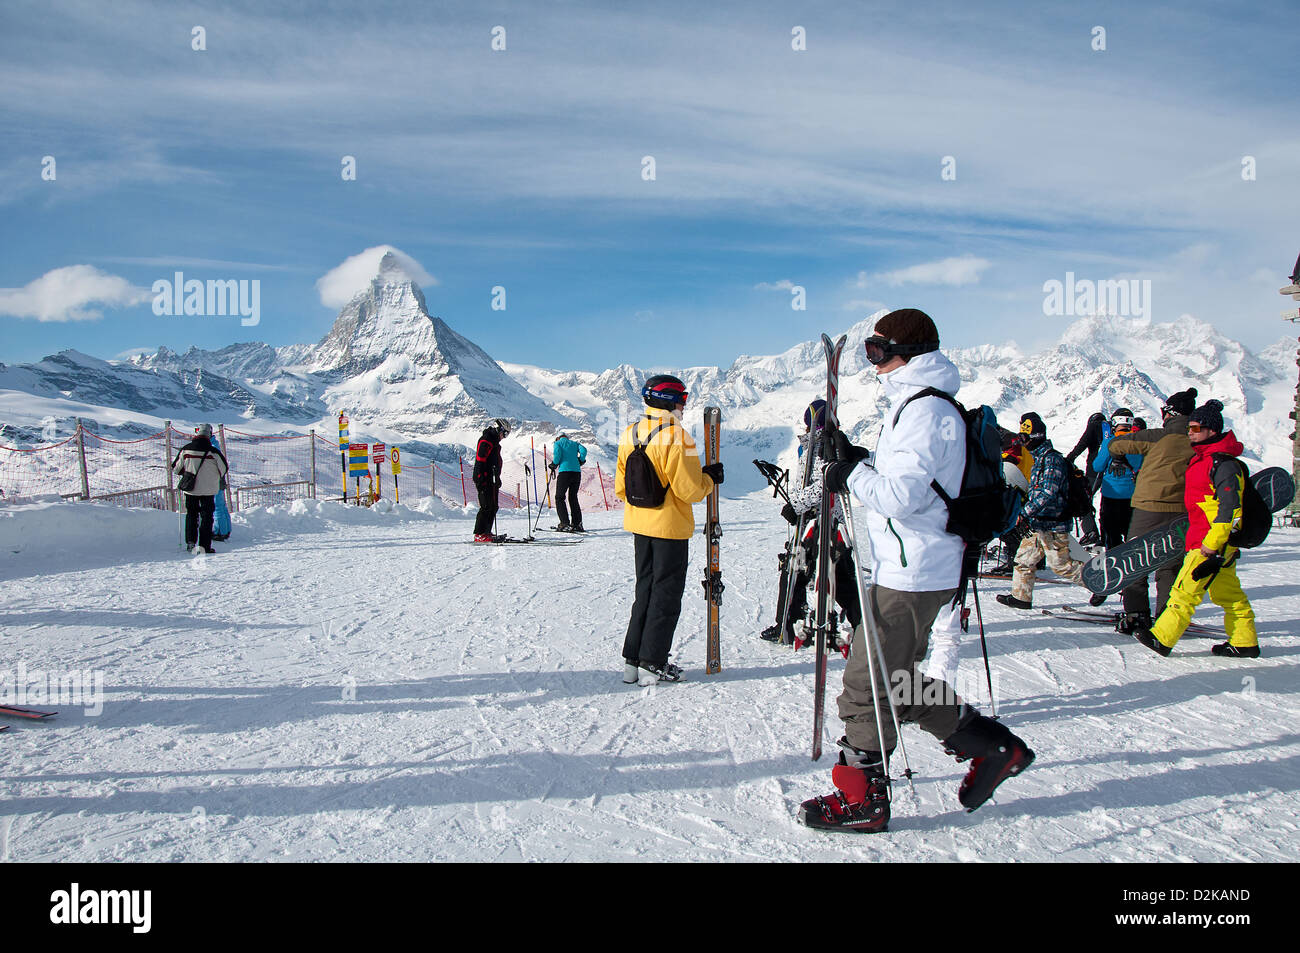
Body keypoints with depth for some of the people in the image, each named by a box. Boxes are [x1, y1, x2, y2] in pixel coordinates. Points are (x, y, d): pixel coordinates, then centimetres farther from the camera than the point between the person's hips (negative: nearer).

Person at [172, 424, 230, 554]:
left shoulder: (185, 449, -5)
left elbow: (175, 468, 4)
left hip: (190, 489, 3)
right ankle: (204, 545, -3)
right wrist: (219, 477, 18)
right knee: (207, 517, 4)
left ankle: (190, 542, 18)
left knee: (191, 514, 19)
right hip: (208, 490, -3)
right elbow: (225, 468, -3)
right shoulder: (213, 451, -14)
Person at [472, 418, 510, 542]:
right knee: (486, 507, -11)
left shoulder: (495, 442, 21)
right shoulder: (485, 441, -11)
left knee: (493, 507, 11)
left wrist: (497, 479, 29)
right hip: (485, 480, -10)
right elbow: (480, 461, -18)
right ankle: (479, 534, -8)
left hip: (492, 481, 10)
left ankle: (486, 532, 18)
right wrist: (481, 480, -23)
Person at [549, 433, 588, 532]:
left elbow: (557, 453, -8)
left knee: (559, 497, 2)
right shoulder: (574, 443, 22)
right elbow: (583, 450, 3)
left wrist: (554, 465, 5)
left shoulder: (557, 443, 11)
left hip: (565, 471, -4)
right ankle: (577, 523, 10)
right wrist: (580, 461, 16)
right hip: (577, 472, 4)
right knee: (573, 498, 15)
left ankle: (565, 524, -10)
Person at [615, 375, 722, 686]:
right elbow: (690, 490, -19)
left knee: (645, 590, 17)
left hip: (639, 525, 7)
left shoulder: (630, 434, 4)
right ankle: (652, 664, 8)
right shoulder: (677, 437, -18)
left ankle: (632, 660, 19)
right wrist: (710, 478, 0)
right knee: (666, 594, 5)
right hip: (670, 526, -7)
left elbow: (620, 487, 9)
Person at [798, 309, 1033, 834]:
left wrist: (852, 476, -12)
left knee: (866, 685, -1)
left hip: (910, 576, -11)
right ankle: (993, 747, 26)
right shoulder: (916, 403, 17)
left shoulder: (926, 410, -17)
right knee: (897, 678, 19)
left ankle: (861, 798, 12)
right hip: (912, 569, 11)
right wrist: (860, 461, 6)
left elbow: (903, 495, -25)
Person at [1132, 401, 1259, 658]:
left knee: (1185, 590, -9)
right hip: (1205, 538, 10)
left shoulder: (1223, 463, -18)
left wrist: (1212, 543, -24)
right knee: (1228, 592, 15)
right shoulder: (1202, 458, 13)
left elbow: (1230, 506, -23)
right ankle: (1244, 642, 23)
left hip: (1213, 540, -10)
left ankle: (1162, 638, -7)